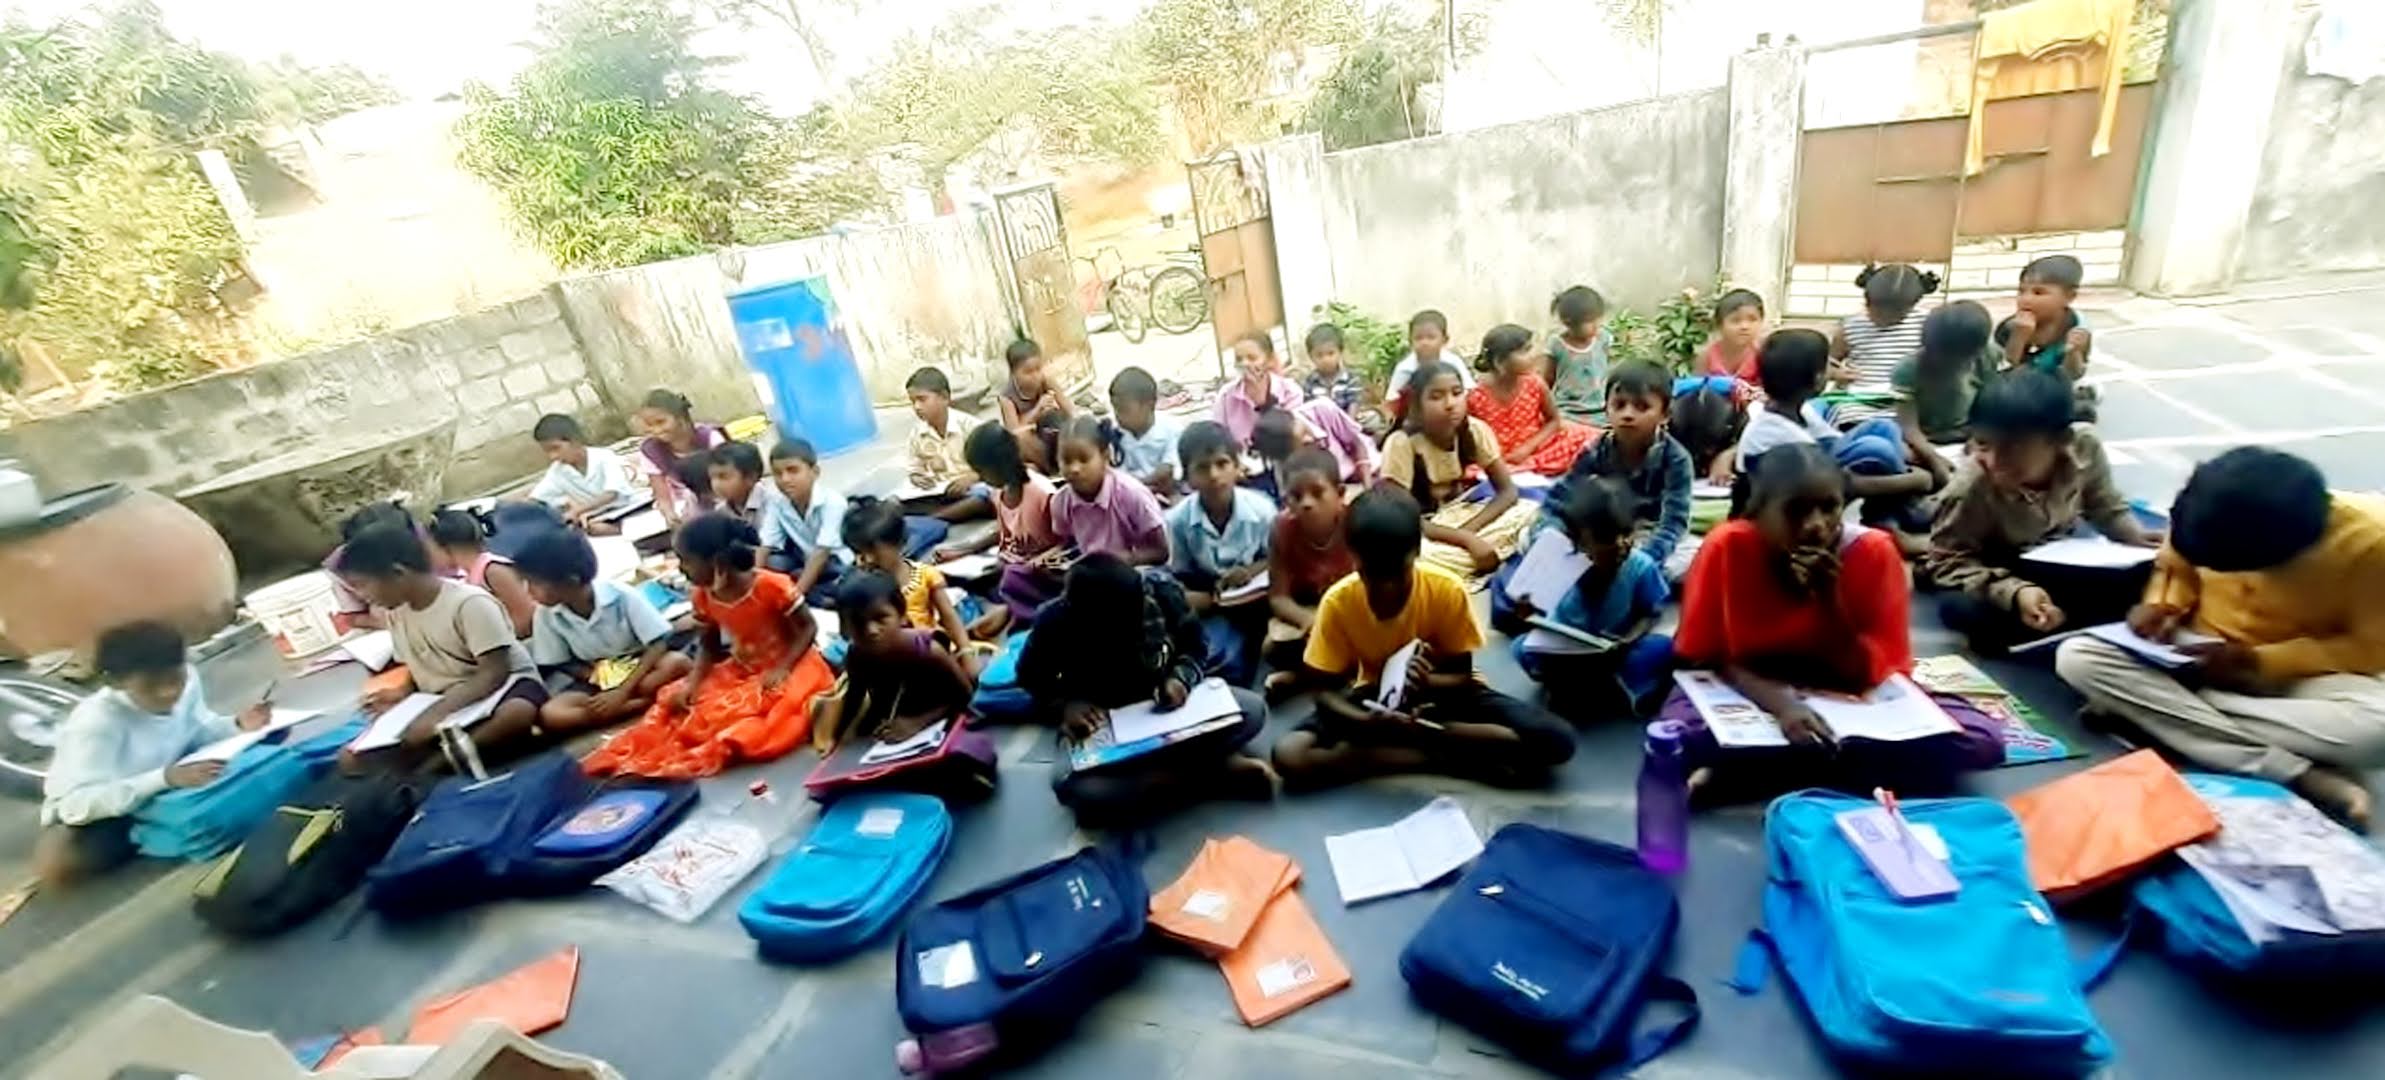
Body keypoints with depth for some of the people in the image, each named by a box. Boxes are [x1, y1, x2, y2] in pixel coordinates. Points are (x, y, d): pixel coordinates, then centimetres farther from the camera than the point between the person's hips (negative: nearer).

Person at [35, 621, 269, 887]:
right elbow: (76, 805, -35)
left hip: (170, 779, 4)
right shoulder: (95, 722, -33)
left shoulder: (184, 682, -19)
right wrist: (165, 779, -45)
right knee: (55, 863, -34)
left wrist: (238, 726, -22)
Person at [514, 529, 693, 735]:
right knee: (548, 715, -28)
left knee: (678, 662, -35)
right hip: (596, 679, 3)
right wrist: (600, 677, -16)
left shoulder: (622, 596, -20)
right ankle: (645, 703, -28)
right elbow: (561, 663, 2)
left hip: (638, 668, -3)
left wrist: (622, 692, -26)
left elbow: (658, 644, -19)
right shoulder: (546, 615, -11)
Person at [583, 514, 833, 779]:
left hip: (790, 667, -6)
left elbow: (808, 627, -17)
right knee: (677, 700, -5)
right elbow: (707, 647, 5)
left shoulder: (772, 586, -24)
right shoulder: (704, 597, -5)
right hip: (741, 671, 7)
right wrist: (691, 684, -11)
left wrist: (781, 670, -26)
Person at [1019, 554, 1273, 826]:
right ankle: (1217, 772, -27)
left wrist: (1181, 678, -22)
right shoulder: (1056, 622, -22)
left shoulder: (1162, 590, -19)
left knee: (1253, 710, -22)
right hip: (1101, 726, -1)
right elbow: (1031, 681, -4)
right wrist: (1063, 706, -22)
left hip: (1169, 705, 1)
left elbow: (1196, 646, -2)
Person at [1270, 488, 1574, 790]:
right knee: (1288, 755, -28)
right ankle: (1444, 758, -22)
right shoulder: (1337, 602, -20)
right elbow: (1326, 691, -13)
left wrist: (1427, 682, -34)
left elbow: (1462, 676, -11)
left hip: (1442, 693, 0)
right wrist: (1365, 720, -34)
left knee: (1555, 740, -25)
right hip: (1377, 699, 0)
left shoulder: (1448, 590, -21)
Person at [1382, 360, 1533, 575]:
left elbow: (1508, 491, -9)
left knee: (1529, 511, -17)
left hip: (1458, 515, 4)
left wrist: (1467, 532, -25)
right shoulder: (1402, 443, -24)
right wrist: (1465, 540, -29)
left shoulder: (1475, 430, -12)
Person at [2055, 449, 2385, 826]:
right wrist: (2163, 604, -16)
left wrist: (2256, 661, -25)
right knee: (2075, 657, -27)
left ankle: (2148, 705, -24)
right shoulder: (2213, 512, -16)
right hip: (2196, 656, 2)